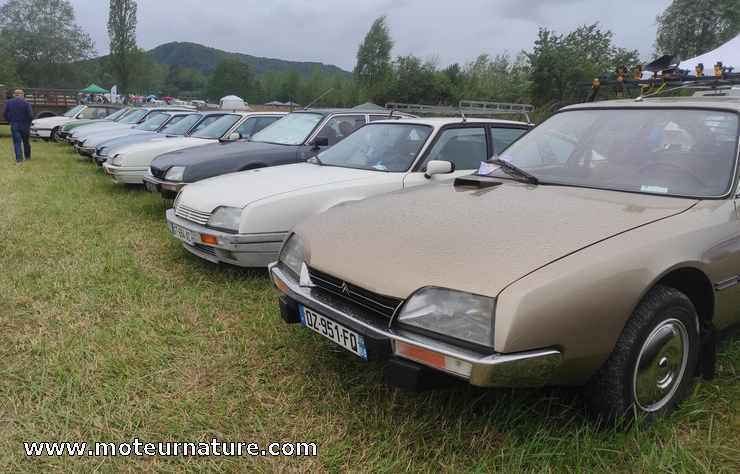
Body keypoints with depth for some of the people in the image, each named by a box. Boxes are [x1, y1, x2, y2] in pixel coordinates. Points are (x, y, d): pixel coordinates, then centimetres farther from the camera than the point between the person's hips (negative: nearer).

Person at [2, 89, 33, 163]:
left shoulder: (9, 103, 1)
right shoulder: (26, 103, -7)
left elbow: (5, 114, 1)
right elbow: (30, 115, -12)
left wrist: (10, 121, 15)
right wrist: (28, 123, 4)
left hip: (14, 125, 1)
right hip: (24, 125, -1)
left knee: (17, 142, 1)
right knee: (26, 142, 15)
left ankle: (19, 158, -9)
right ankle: (27, 156, 25)